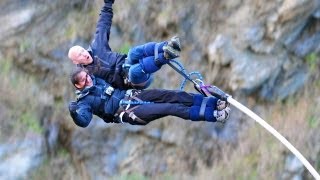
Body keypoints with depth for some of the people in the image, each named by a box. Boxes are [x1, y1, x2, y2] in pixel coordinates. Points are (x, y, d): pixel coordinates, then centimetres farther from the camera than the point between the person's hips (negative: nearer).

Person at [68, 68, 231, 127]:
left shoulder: (96, 80, 17)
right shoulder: (84, 102, -5)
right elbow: (84, 121, -21)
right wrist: (74, 111, -39)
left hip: (130, 95, 8)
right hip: (126, 111, -8)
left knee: (171, 95, -11)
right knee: (169, 108, -21)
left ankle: (209, 102, -15)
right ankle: (208, 114, -26)